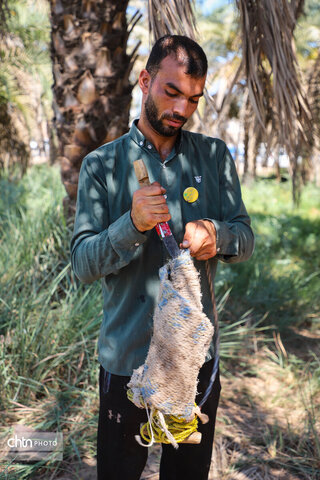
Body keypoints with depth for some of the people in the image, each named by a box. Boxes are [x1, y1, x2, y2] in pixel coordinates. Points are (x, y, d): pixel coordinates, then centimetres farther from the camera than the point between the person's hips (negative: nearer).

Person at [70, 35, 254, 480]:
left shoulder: (215, 156, 2)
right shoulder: (101, 165, -5)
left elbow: (245, 238, 2)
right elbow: (82, 263, -9)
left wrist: (216, 234, -21)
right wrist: (133, 225, -28)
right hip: (127, 356, -1)